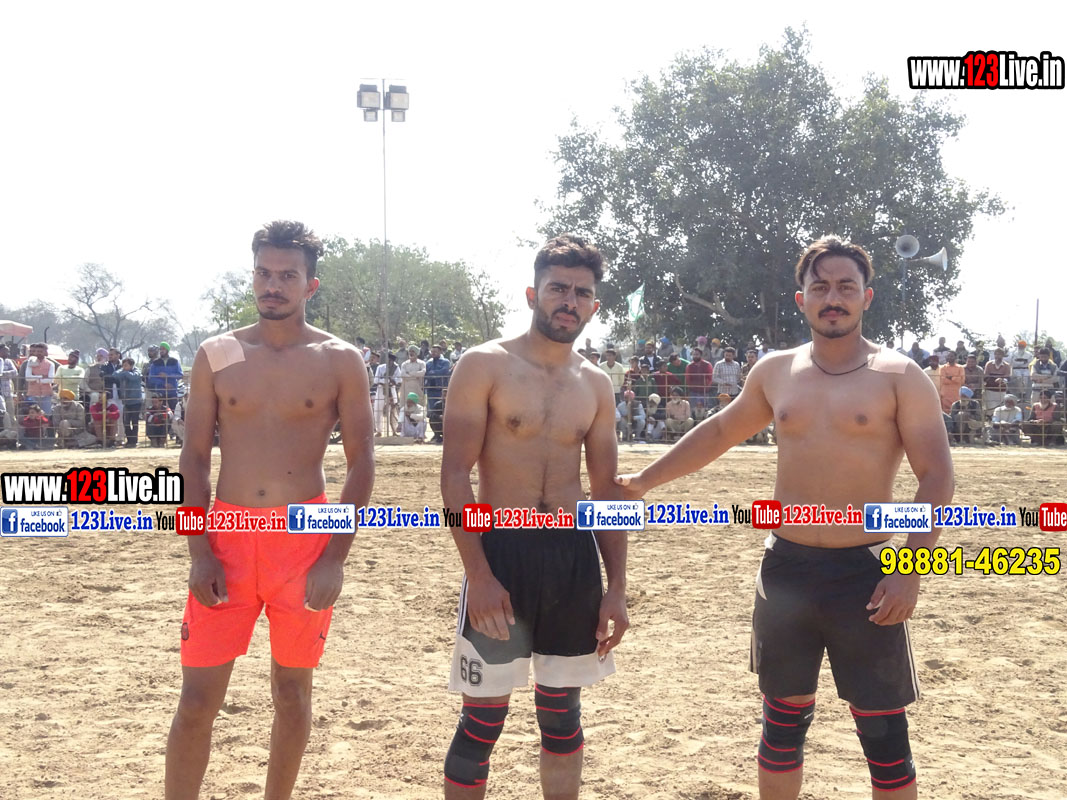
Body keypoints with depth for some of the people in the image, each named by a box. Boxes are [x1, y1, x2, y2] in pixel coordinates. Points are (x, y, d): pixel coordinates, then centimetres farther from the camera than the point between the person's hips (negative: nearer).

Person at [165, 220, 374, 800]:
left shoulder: (339, 361, 0)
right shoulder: (216, 356, 5)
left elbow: (361, 462, -1)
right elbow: (194, 458, 4)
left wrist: (335, 557, -9)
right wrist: (198, 553, -6)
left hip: (306, 537, -1)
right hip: (228, 538, 1)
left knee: (292, 690, 11)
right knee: (198, 697, 0)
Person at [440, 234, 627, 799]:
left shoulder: (595, 385, 10)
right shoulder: (485, 366, -5)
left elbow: (608, 491, 13)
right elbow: (455, 474, -10)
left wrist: (616, 588, 6)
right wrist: (478, 575, -18)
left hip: (574, 555, 5)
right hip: (501, 551, -4)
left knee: (562, 710, 14)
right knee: (483, 717, 0)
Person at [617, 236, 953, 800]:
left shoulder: (899, 377, -5)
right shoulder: (775, 373, 8)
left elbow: (936, 478, -8)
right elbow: (718, 432, 23)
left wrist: (910, 571, -16)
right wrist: (645, 481, 24)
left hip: (864, 574, -4)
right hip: (784, 568, 4)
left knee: (884, 733, 1)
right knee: (783, 721, 15)